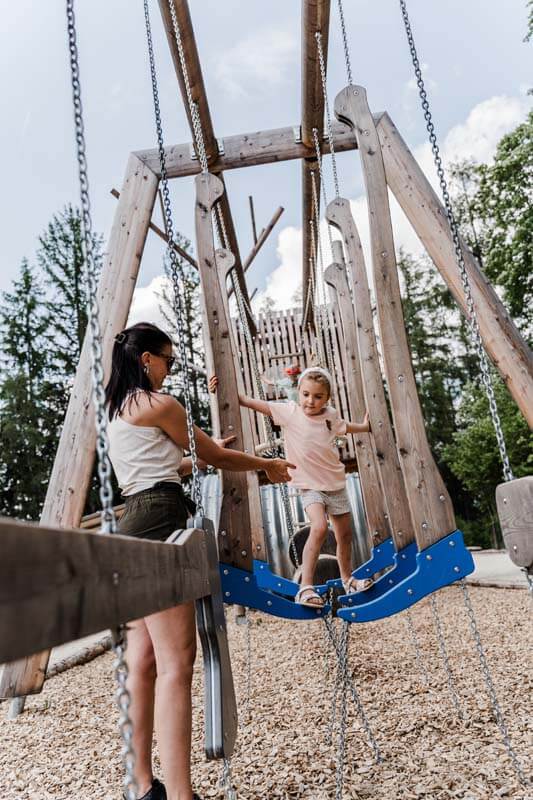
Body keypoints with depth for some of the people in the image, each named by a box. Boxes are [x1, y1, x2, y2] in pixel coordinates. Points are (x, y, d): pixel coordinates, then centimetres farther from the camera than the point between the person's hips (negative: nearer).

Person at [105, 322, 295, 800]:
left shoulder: (119, 411, 20)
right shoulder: (160, 404, -6)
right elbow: (216, 457, 2)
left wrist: (203, 455, 37)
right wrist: (269, 465, 16)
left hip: (133, 525, 9)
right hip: (158, 523, -9)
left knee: (143, 662, 11)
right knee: (176, 663, -12)